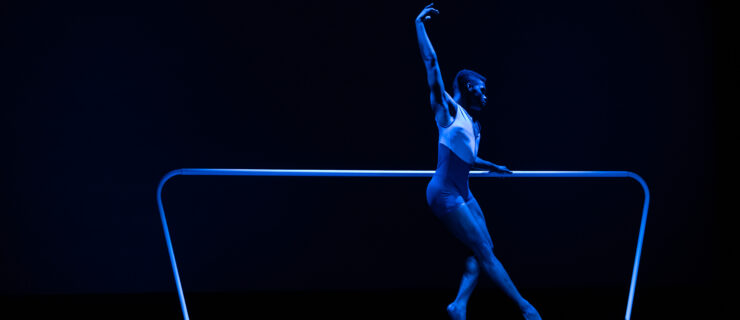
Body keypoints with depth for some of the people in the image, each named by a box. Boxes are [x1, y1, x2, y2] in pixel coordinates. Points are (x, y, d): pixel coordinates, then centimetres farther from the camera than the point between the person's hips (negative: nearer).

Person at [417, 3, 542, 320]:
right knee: (484, 252, -6)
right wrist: (420, 25, -9)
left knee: (485, 250, 2)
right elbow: (431, 63, -10)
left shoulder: (473, 124, 15)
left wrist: (491, 167, 42)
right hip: (445, 194, -9)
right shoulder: (448, 110, -6)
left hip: (463, 194, 9)